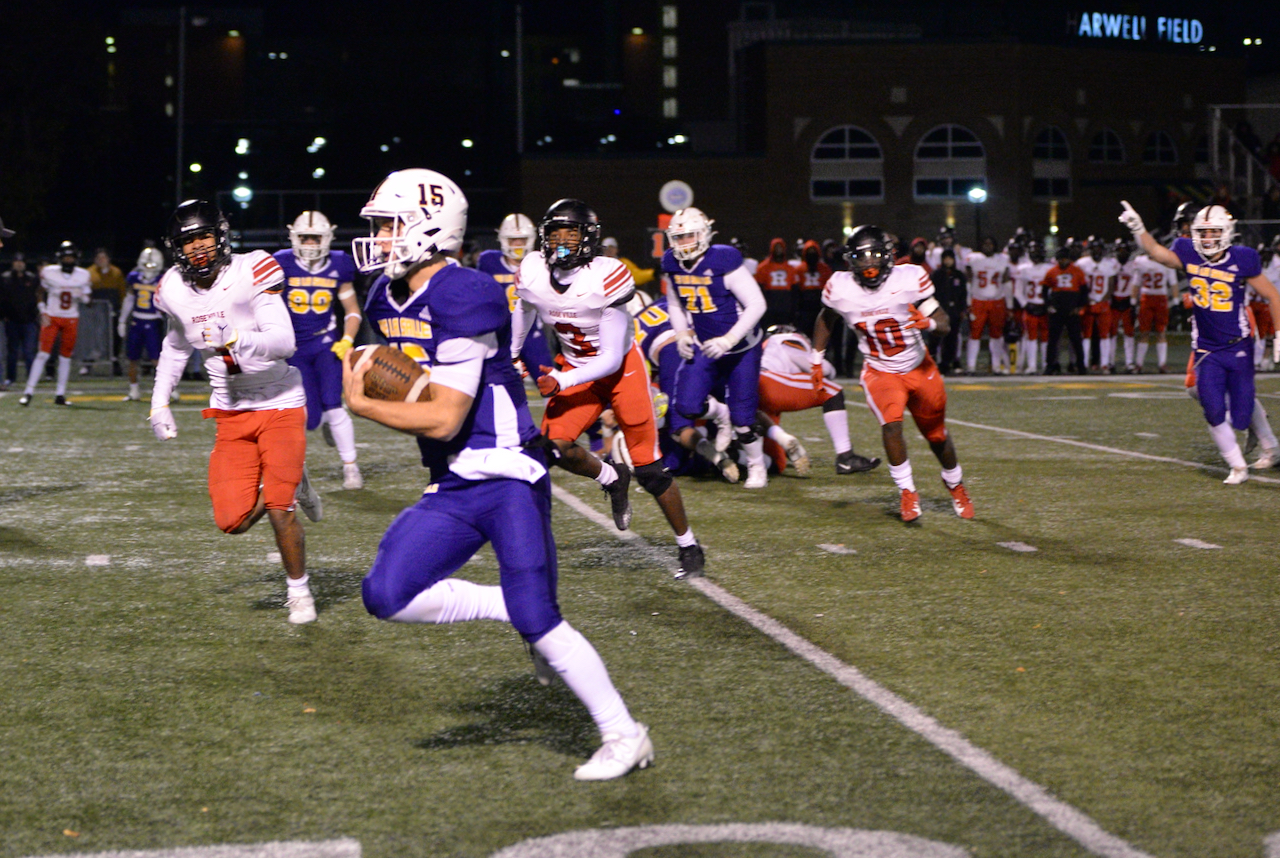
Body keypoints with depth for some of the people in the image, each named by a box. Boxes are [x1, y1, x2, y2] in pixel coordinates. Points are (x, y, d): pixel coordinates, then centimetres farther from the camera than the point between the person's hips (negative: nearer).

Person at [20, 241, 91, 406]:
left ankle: (60, 394, 12)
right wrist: (43, 313, -2)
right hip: (51, 318, -2)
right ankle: (29, 392, -8)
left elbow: (86, 299, 6)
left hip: (71, 320, 2)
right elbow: (42, 294, 8)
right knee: (43, 354, -10)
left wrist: (80, 295, -17)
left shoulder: (83, 275, -1)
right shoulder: (49, 273, -5)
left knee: (65, 357, 5)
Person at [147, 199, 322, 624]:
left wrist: (235, 339, -42)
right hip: (232, 412, 5)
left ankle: (299, 590, 10)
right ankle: (289, 483, 26)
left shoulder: (250, 274, -18)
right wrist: (159, 402, 14)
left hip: (280, 403, -5)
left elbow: (284, 342, -26)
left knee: (279, 510, -14)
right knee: (233, 521, -5)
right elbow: (176, 347, 20)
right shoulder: (175, 291, -1)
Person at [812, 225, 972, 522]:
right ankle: (907, 492, -10)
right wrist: (817, 359, 11)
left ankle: (956, 486, 40)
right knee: (891, 423, -26)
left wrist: (928, 323, -38)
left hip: (920, 368, 0)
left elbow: (944, 322, -16)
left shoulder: (910, 278, -19)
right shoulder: (841, 288, -14)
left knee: (936, 434, 13)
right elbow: (826, 319, 9)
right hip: (880, 372, 0)